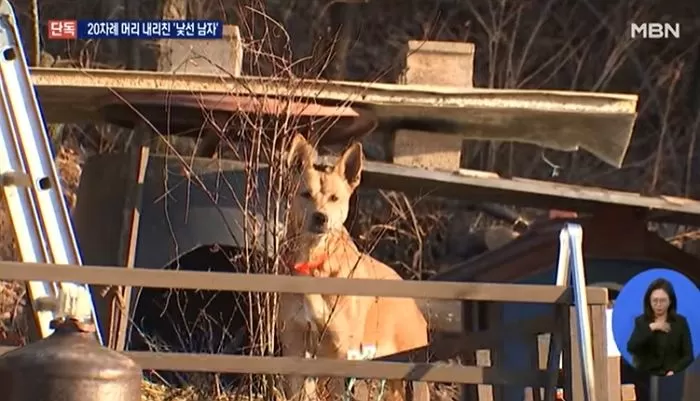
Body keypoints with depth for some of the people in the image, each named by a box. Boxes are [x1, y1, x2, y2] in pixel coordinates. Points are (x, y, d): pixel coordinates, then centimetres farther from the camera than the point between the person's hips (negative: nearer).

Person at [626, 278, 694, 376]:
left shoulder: (680, 321, 8)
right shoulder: (641, 321, 9)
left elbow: (688, 355, 4)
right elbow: (631, 348, -6)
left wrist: (674, 371, -12)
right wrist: (650, 328, -11)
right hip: (647, 376, 0)